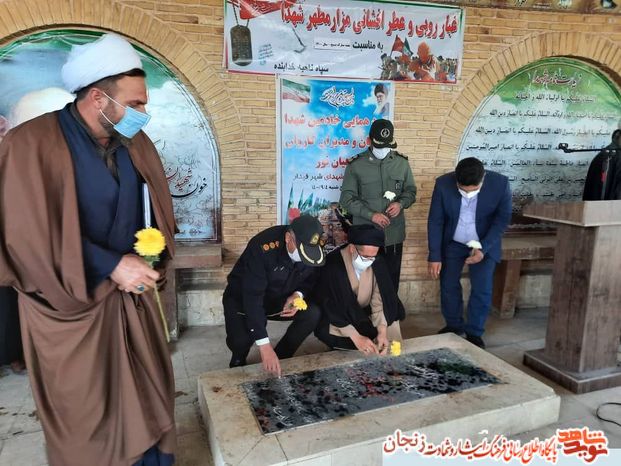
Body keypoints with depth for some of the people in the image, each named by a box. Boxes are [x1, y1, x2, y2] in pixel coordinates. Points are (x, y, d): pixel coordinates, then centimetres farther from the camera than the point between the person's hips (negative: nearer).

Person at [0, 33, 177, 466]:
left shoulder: (135, 144, 2)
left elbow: (155, 210, 13)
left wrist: (147, 258, -2)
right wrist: (110, 266, -21)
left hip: (131, 293, 5)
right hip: (72, 303, -5)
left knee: (148, 392, 16)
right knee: (87, 412, 12)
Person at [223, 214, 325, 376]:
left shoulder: (313, 248, -18)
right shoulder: (262, 247, -35)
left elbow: (312, 279, 1)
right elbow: (252, 296, -37)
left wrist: (299, 294, -23)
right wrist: (264, 345, -41)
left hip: (278, 299, 5)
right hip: (243, 298, -4)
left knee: (313, 314, -20)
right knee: (240, 340, -30)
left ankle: (279, 359, 1)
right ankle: (238, 363, 8)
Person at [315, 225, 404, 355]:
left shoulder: (377, 262, -13)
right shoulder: (332, 264, -27)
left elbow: (379, 300, -13)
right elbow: (332, 307, -27)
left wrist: (382, 332, -27)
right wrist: (356, 337, -33)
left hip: (364, 316, 5)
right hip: (337, 319, -4)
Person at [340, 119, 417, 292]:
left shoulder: (402, 162, 3)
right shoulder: (356, 165, -5)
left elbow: (411, 191, 12)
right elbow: (346, 198, -6)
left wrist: (401, 204, -11)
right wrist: (371, 215, -16)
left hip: (394, 234, 3)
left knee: (392, 278, 14)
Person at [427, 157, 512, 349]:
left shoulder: (500, 183, -24)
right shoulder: (443, 183, -23)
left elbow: (502, 219, -13)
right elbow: (435, 221, -15)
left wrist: (483, 248, -21)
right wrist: (435, 256, -14)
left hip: (485, 245, -1)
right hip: (452, 243, 1)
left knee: (482, 290, -2)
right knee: (448, 286, 7)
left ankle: (474, 332, 17)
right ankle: (453, 325, 28)